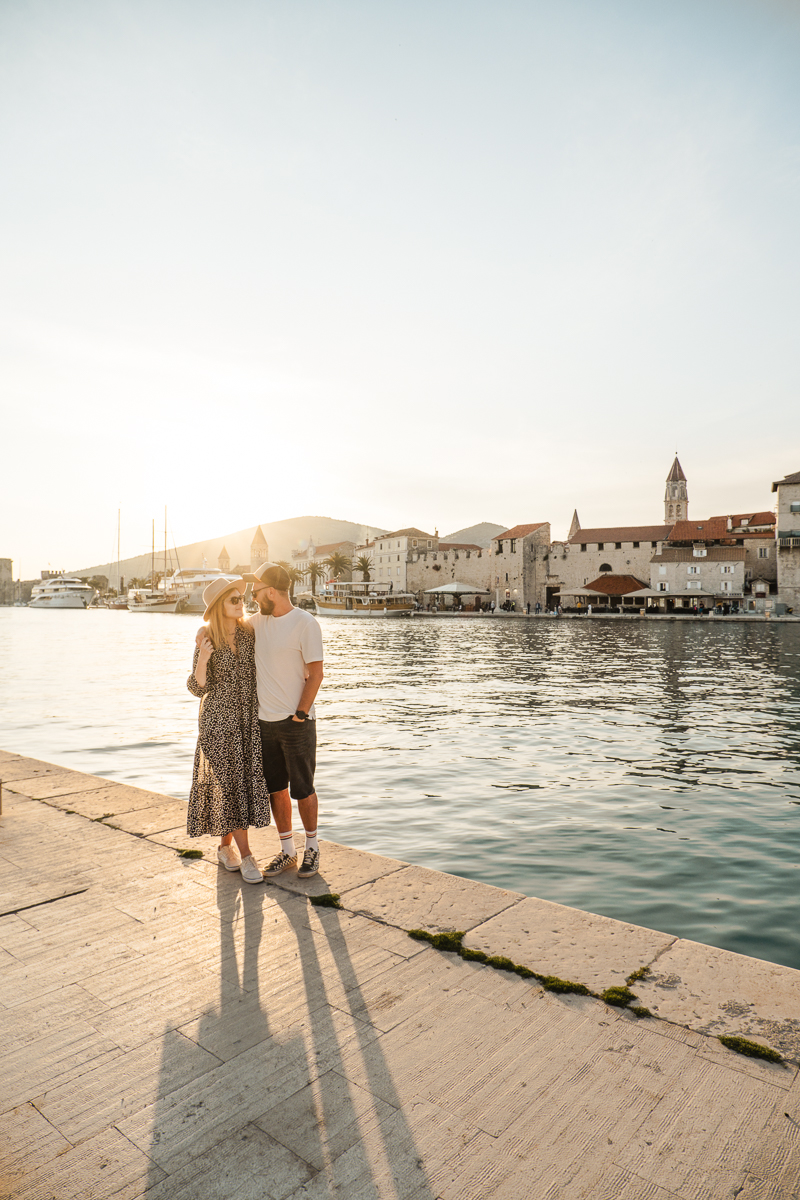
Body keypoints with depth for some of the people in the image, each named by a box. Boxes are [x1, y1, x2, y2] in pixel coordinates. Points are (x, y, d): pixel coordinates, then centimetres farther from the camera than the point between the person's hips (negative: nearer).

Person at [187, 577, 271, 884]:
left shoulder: (250, 632, 0)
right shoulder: (206, 641, -9)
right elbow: (198, 688, -9)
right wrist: (202, 661, -26)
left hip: (249, 717, 4)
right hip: (219, 718, -4)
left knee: (247, 781, 8)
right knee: (227, 783, -2)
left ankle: (226, 844, 27)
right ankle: (245, 855, 7)